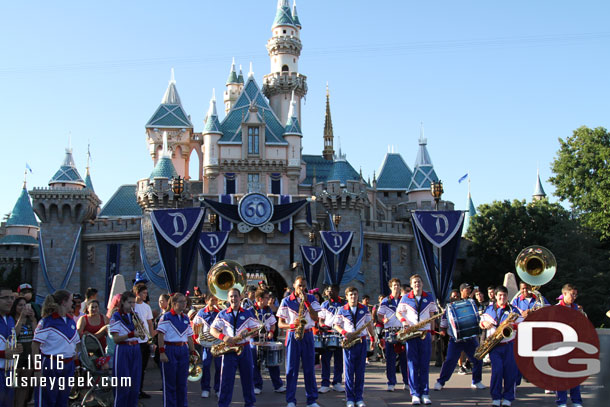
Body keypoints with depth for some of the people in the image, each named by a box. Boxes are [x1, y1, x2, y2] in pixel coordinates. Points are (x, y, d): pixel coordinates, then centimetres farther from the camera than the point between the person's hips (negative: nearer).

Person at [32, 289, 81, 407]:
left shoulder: (71, 320, 11)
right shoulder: (47, 321, -11)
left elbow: (77, 342, 22)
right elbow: (35, 344, -15)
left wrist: (75, 355, 11)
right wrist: (38, 369, -18)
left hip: (68, 366, 7)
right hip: (50, 366, -7)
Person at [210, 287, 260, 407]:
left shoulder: (248, 313, 8)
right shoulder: (222, 314, 6)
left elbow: (257, 328, 4)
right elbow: (212, 330, 0)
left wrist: (247, 330, -17)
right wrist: (223, 337, -18)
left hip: (244, 349, 1)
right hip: (229, 350, -1)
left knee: (248, 378, 7)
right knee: (226, 379, -3)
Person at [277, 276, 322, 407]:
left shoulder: (311, 298, 5)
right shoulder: (286, 301, 0)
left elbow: (316, 318, -7)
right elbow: (280, 324, -1)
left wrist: (306, 302, -14)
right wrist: (292, 325, -21)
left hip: (307, 335, 1)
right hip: (292, 336, -1)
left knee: (309, 368, 3)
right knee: (291, 368, -2)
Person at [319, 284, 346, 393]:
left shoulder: (344, 304, 7)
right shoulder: (325, 304, 8)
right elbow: (321, 319, 8)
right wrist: (323, 326, -14)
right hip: (327, 334, 0)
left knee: (339, 359, 5)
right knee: (325, 359, -3)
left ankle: (337, 383, 16)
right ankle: (325, 384, 2)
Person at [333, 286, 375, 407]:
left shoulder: (364, 309, 7)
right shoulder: (342, 310, 2)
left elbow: (369, 324, 12)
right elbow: (336, 325, 2)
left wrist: (372, 338, 6)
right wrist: (345, 333, -15)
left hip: (362, 342, 2)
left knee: (360, 371, 4)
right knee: (349, 371, 0)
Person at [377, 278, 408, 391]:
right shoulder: (385, 301, 6)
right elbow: (379, 314, 7)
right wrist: (383, 319, -14)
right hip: (390, 331, -1)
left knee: (404, 357, 2)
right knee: (390, 358, -1)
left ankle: (407, 382, 12)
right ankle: (391, 383, 5)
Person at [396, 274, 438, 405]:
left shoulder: (429, 297, 7)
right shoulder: (405, 298, 3)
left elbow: (432, 314, 12)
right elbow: (398, 312, 11)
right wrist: (403, 321, -9)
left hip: (425, 334, 1)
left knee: (424, 365, 2)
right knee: (412, 364, -3)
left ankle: (424, 393, 6)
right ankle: (415, 394, -1)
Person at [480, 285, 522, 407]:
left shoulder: (513, 310, 5)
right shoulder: (489, 309, 12)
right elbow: (481, 322, 20)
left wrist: (512, 325, -20)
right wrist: (485, 323, -4)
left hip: (509, 345, 0)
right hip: (494, 345, 1)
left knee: (510, 371, 0)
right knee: (497, 370, -9)